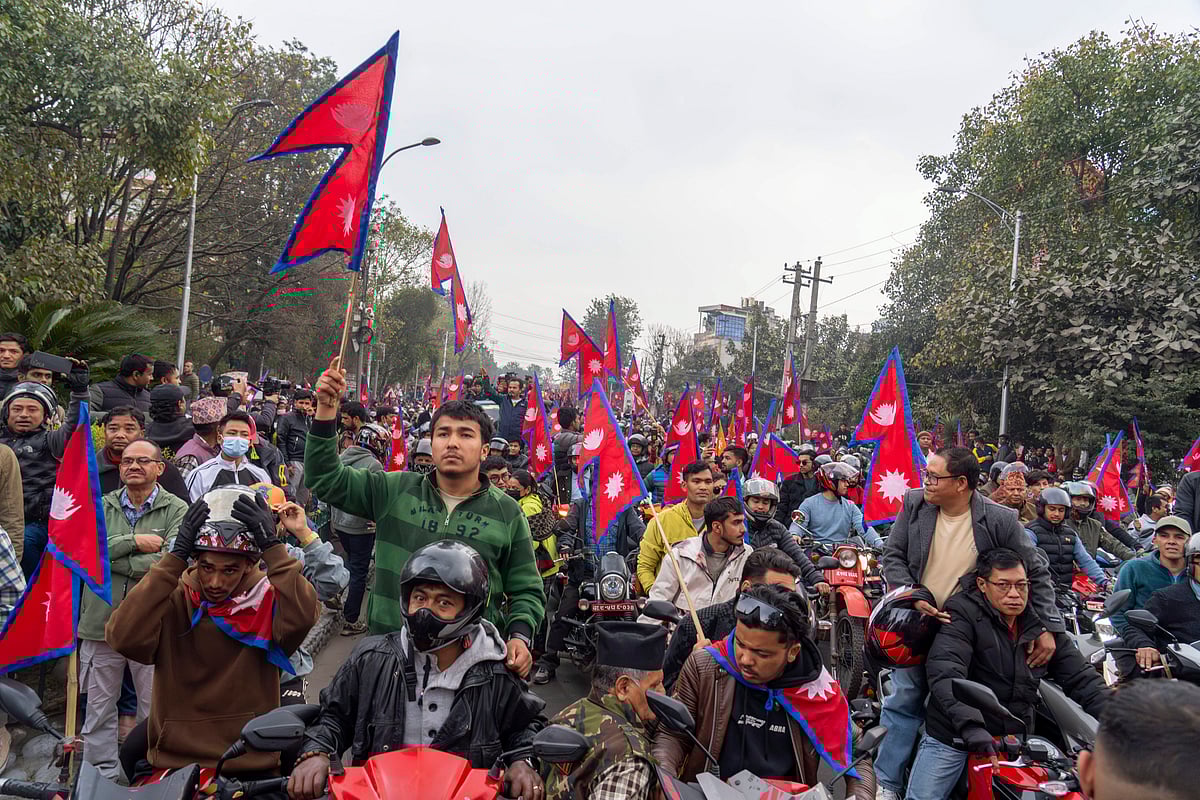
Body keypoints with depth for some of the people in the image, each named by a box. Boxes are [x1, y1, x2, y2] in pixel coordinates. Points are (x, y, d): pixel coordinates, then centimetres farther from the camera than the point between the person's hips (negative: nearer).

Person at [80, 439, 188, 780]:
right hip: (101, 621, 3)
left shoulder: (177, 510, -3)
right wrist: (135, 541, -17)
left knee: (154, 709, 9)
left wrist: (108, 556, -12)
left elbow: (170, 562, -17)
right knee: (99, 707, 14)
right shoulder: (101, 507, 7)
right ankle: (101, 775, 29)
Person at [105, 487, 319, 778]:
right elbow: (123, 637, -16)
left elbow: (301, 617, -20)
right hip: (174, 762, 1)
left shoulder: (268, 598, 0)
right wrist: (175, 557, -17)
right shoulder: (172, 599, 1)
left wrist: (272, 547, -19)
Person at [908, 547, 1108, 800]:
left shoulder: (1042, 624, 4)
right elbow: (945, 672, -27)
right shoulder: (964, 613, -14)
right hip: (955, 735, -4)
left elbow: (1080, 677, 6)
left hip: (1015, 740, 5)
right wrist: (970, 725, -40)